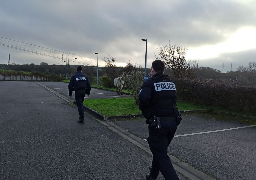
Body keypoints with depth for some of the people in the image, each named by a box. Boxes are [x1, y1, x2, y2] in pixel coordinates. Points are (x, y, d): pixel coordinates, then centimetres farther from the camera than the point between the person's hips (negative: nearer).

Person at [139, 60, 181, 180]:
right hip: (173, 121, 7)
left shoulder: (149, 83, -10)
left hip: (158, 124, -7)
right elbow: (174, 100, 12)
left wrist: (145, 112, -4)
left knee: (162, 156, 1)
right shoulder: (171, 83, 10)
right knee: (160, 150, 24)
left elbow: (143, 99, -25)